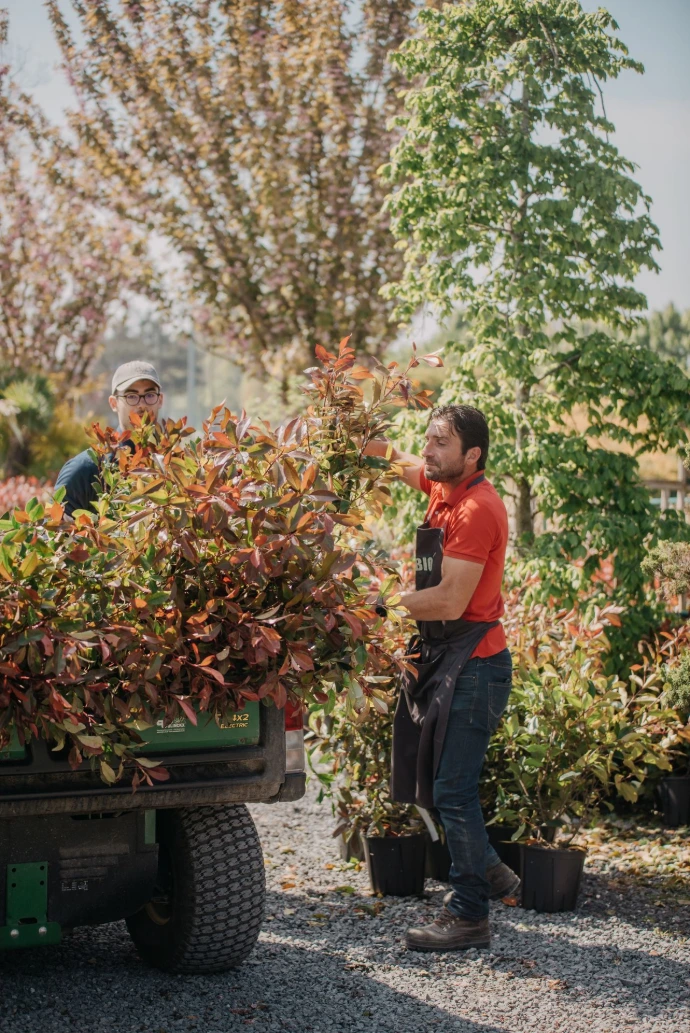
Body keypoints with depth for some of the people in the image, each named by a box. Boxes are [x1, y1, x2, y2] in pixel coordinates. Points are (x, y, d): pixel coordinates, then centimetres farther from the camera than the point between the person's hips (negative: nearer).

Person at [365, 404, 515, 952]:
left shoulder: (477, 508, -19)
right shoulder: (443, 488, 8)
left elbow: (450, 601, -23)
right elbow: (399, 461, 31)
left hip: (473, 663, -10)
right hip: (440, 655, 10)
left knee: (453, 789, -6)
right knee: (428, 779, 15)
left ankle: (470, 917, 5)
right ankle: (489, 871, 32)